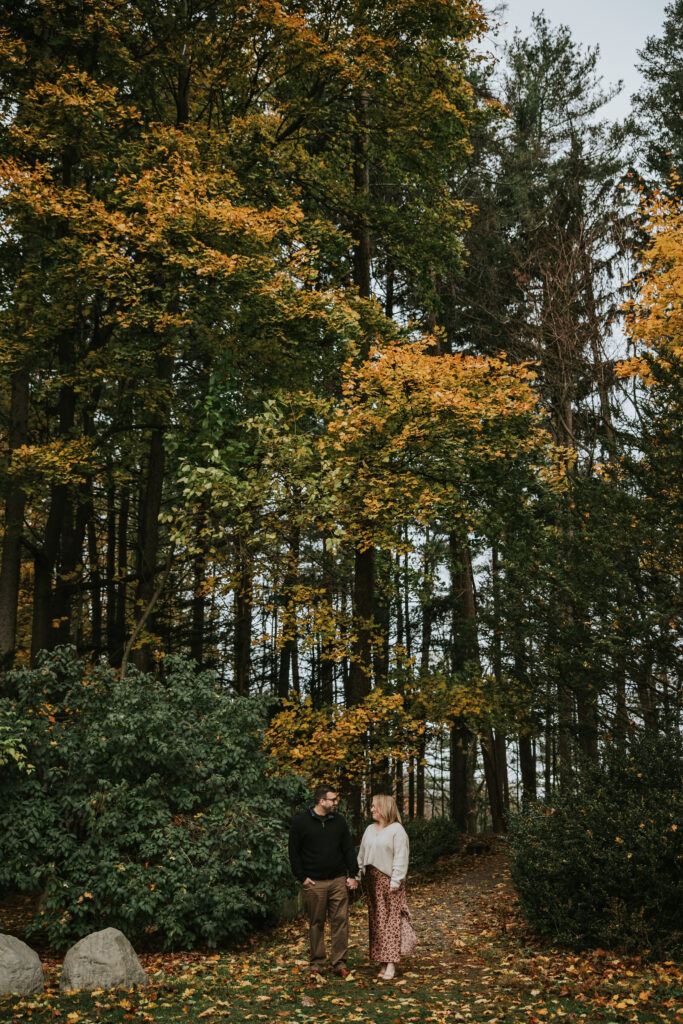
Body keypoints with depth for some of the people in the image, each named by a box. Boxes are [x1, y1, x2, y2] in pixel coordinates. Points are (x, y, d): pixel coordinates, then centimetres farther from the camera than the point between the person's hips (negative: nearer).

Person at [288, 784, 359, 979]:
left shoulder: (338, 821, 8)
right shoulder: (301, 822, -2)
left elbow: (349, 849, 11)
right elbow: (294, 852, 1)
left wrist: (352, 875, 4)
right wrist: (302, 877, -5)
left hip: (338, 881, 3)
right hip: (314, 883, -3)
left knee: (340, 921, 0)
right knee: (316, 924, 5)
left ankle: (339, 963, 10)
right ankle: (316, 964, 17)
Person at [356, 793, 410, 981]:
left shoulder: (397, 830, -8)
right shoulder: (370, 829, 13)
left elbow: (400, 858, -12)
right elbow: (361, 855, 17)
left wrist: (395, 882, -16)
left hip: (389, 880, -7)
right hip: (372, 880, 7)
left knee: (391, 919, -6)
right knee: (376, 920, 7)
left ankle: (390, 963, -6)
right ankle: (382, 961, 13)